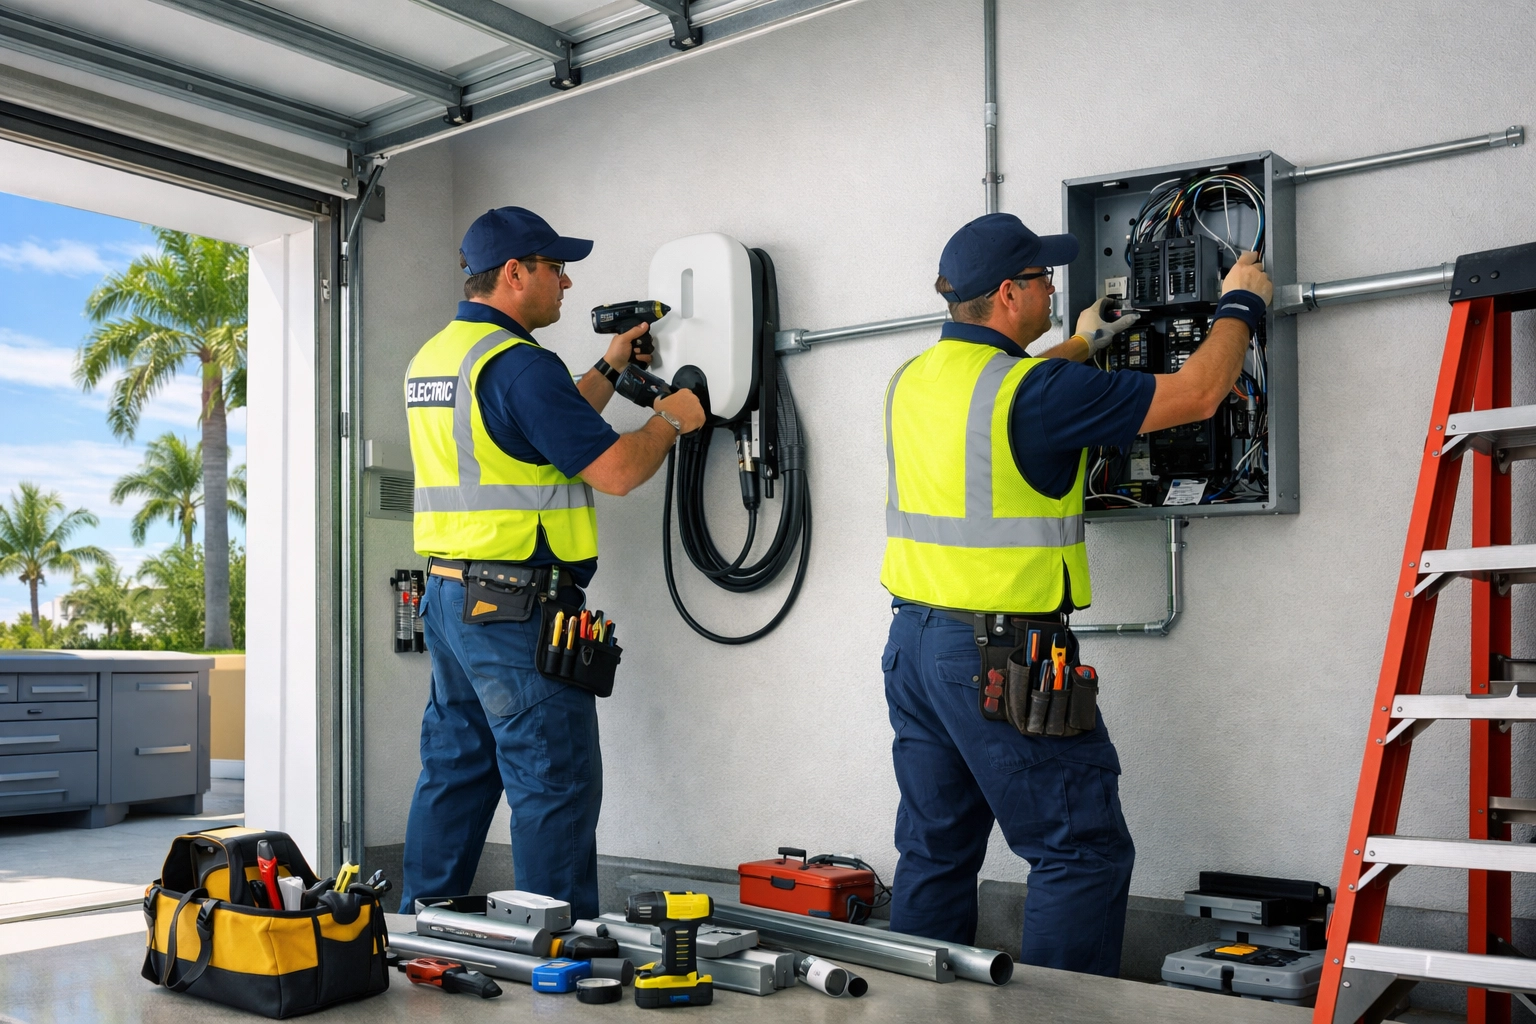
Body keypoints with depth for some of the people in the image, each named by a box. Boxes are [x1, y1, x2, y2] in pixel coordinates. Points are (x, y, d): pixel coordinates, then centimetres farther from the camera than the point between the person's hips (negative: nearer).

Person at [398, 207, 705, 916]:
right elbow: (616, 470, -17)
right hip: (517, 609, -10)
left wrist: (609, 371, 26)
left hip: (447, 595, 10)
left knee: (455, 768, 16)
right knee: (554, 784, -2)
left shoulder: (432, 358, 15)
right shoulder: (518, 363, -16)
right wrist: (671, 420, 1)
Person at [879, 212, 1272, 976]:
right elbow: (1196, 395, -8)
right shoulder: (1038, 392, -16)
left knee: (936, 850, 16)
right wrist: (1239, 306, 10)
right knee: (1084, 853, 3)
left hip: (915, 641, 8)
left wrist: (1079, 346, 41)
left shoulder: (912, 382, 7)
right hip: (1004, 654, -8)